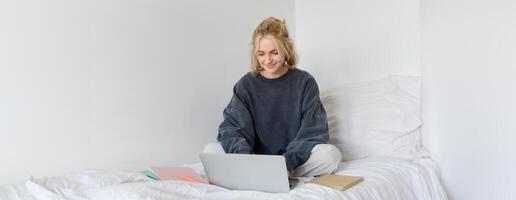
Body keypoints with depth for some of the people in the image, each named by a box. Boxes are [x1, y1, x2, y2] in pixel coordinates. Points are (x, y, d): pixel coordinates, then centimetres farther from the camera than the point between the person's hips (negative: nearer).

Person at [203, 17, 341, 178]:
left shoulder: (305, 82, -2)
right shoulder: (246, 85, 3)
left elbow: (312, 133, -8)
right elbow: (232, 128, -7)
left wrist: (288, 162, -26)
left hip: (295, 161, 0)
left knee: (330, 154, -31)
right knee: (210, 150, -20)